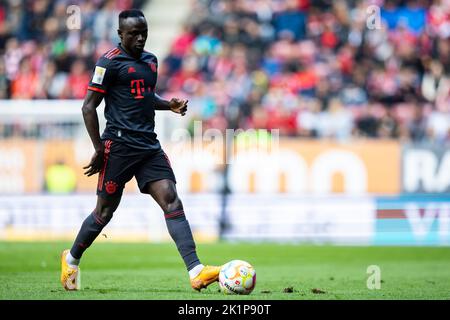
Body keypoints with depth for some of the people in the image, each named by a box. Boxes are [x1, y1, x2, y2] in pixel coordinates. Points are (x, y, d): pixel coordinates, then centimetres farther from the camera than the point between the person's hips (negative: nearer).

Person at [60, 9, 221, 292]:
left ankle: (196, 272, -20)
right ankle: (71, 259, 28)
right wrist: (99, 149, -12)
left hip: (149, 146, 6)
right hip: (120, 146, -6)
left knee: (171, 200, -10)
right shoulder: (110, 62, -7)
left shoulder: (150, 60, 16)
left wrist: (169, 105, 12)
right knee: (105, 211, 2)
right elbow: (89, 106, -8)